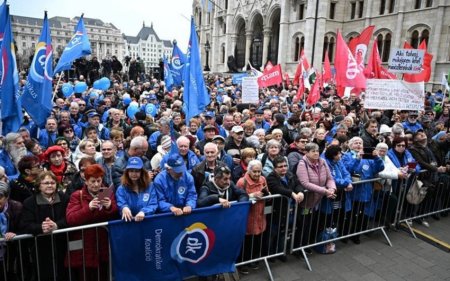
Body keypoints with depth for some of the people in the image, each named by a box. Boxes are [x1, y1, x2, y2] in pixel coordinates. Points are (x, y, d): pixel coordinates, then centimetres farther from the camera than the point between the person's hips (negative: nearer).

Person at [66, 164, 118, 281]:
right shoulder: (77, 196, -1)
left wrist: (109, 207, -19)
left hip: (104, 246, 3)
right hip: (84, 249, -3)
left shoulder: (108, 194, 8)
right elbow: (70, 219, -13)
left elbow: (116, 216, 1)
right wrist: (88, 208, -27)